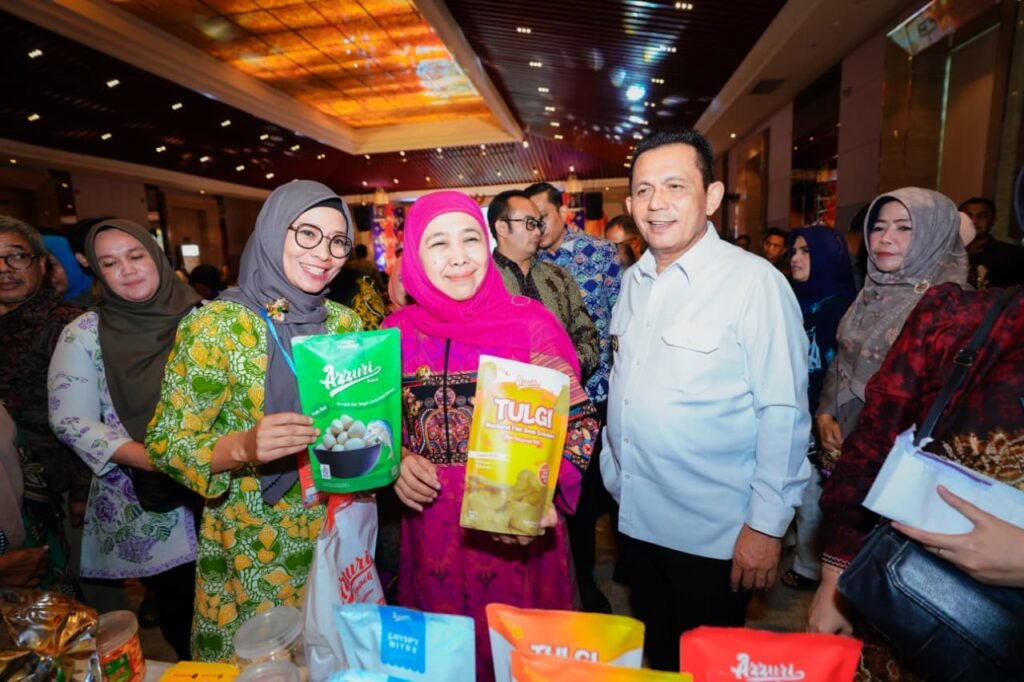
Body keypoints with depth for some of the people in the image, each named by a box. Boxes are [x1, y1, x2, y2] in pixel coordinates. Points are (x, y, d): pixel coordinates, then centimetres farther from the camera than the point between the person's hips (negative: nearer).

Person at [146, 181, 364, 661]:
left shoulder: (346, 323, -1)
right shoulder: (215, 325, -15)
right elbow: (165, 443, -12)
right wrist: (242, 446, -30)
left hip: (341, 536, 4)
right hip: (252, 550, -4)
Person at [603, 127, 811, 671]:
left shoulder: (754, 282, -16)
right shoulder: (634, 281, 3)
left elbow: (783, 413, -16)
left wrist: (767, 524, -15)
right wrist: (611, 471, 10)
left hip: (714, 532, -5)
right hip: (638, 517, 6)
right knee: (653, 652, 25)